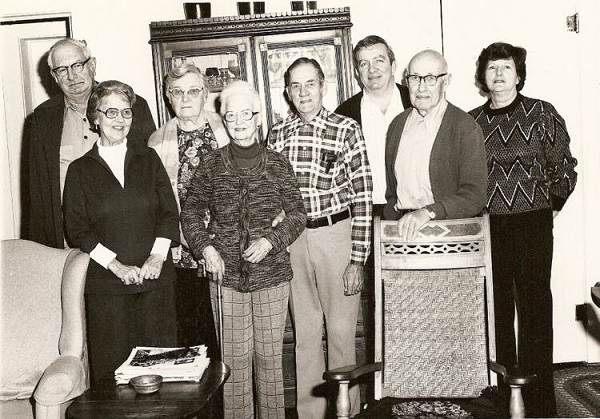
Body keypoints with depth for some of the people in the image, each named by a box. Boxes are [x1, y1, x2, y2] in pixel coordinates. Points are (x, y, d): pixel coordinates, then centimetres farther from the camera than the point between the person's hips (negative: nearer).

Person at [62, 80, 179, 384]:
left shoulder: (148, 159, 10)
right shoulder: (80, 170, 5)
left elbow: (169, 212, 6)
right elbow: (77, 229, -1)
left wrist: (157, 256, -9)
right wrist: (117, 266, -11)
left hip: (155, 278, 2)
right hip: (105, 284, -1)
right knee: (112, 365, 1)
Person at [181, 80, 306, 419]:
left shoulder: (277, 163, 1)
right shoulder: (211, 165, 2)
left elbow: (298, 213, 4)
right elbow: (191, 212, 11)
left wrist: (271, 240, -11)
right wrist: (205, 247, -4)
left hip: (271, 274, 0)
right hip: (226, 274, 1)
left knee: (269, 356, 7)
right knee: (234, 358, 6)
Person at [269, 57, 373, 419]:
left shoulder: (346, 129, -5)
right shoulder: (278, 134, 7)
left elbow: (362, 197, -7)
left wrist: (358, 260, -12)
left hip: (336, 233, -3)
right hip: (291, 239, 3)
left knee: (341, 331, 5)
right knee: (305, 332, 13)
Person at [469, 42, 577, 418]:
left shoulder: (542, 114, 0)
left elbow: (564, 168, 3)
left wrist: (550, 204, 3)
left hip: (532, 222, -2)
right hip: (487, 225, 3)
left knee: (534, 307, 1)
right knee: (496, 309, 9)